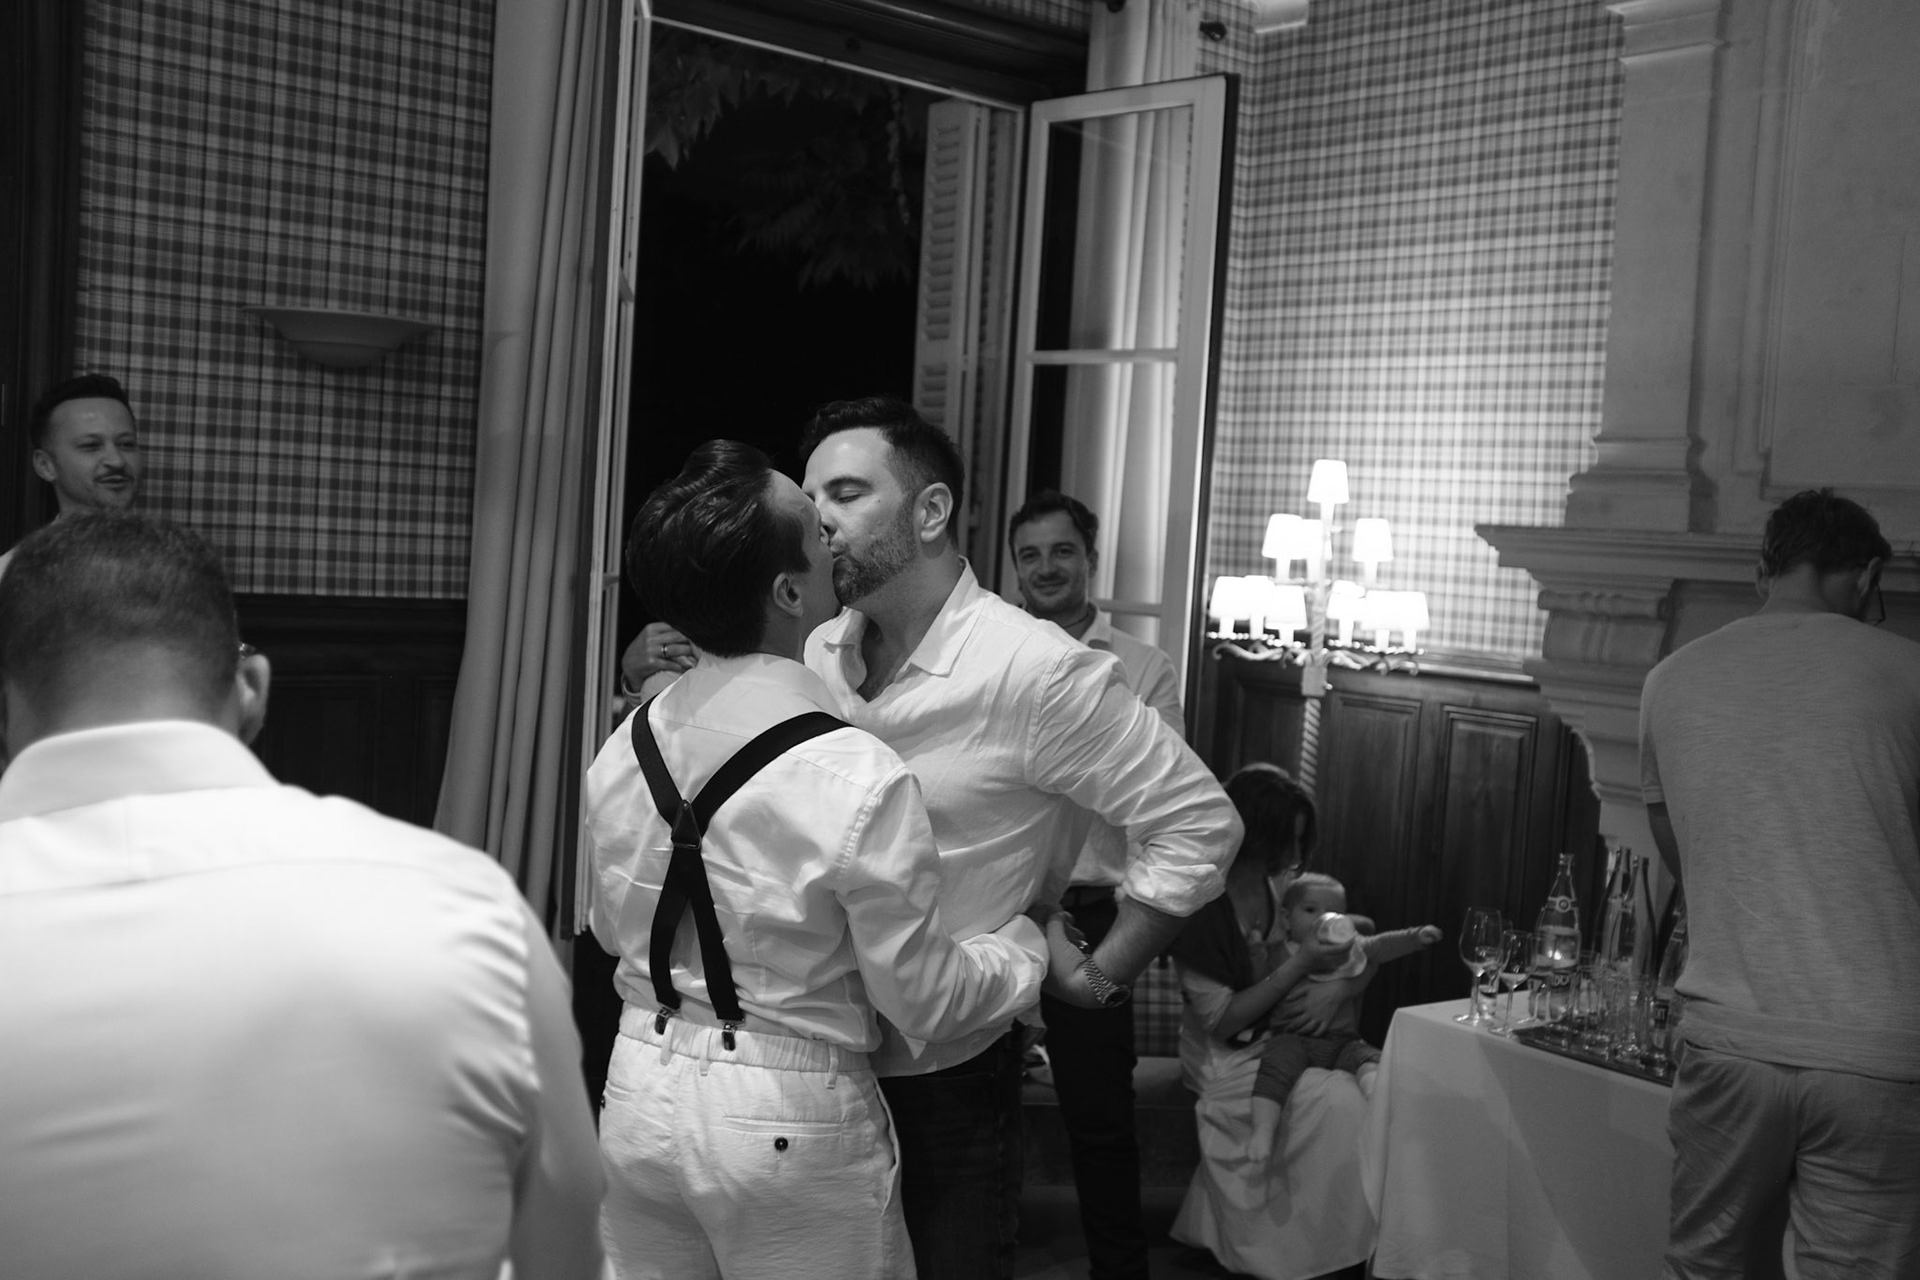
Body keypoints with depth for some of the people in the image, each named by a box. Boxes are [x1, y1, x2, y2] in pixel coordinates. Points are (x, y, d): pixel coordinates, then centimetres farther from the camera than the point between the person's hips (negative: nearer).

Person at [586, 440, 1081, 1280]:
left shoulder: (622, 752, -5)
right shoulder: (860, 781, -23)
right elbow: (926, 1001, -14)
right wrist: (1029, 941, 4)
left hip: (640, 1090, 5)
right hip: (786, 1123, -5)